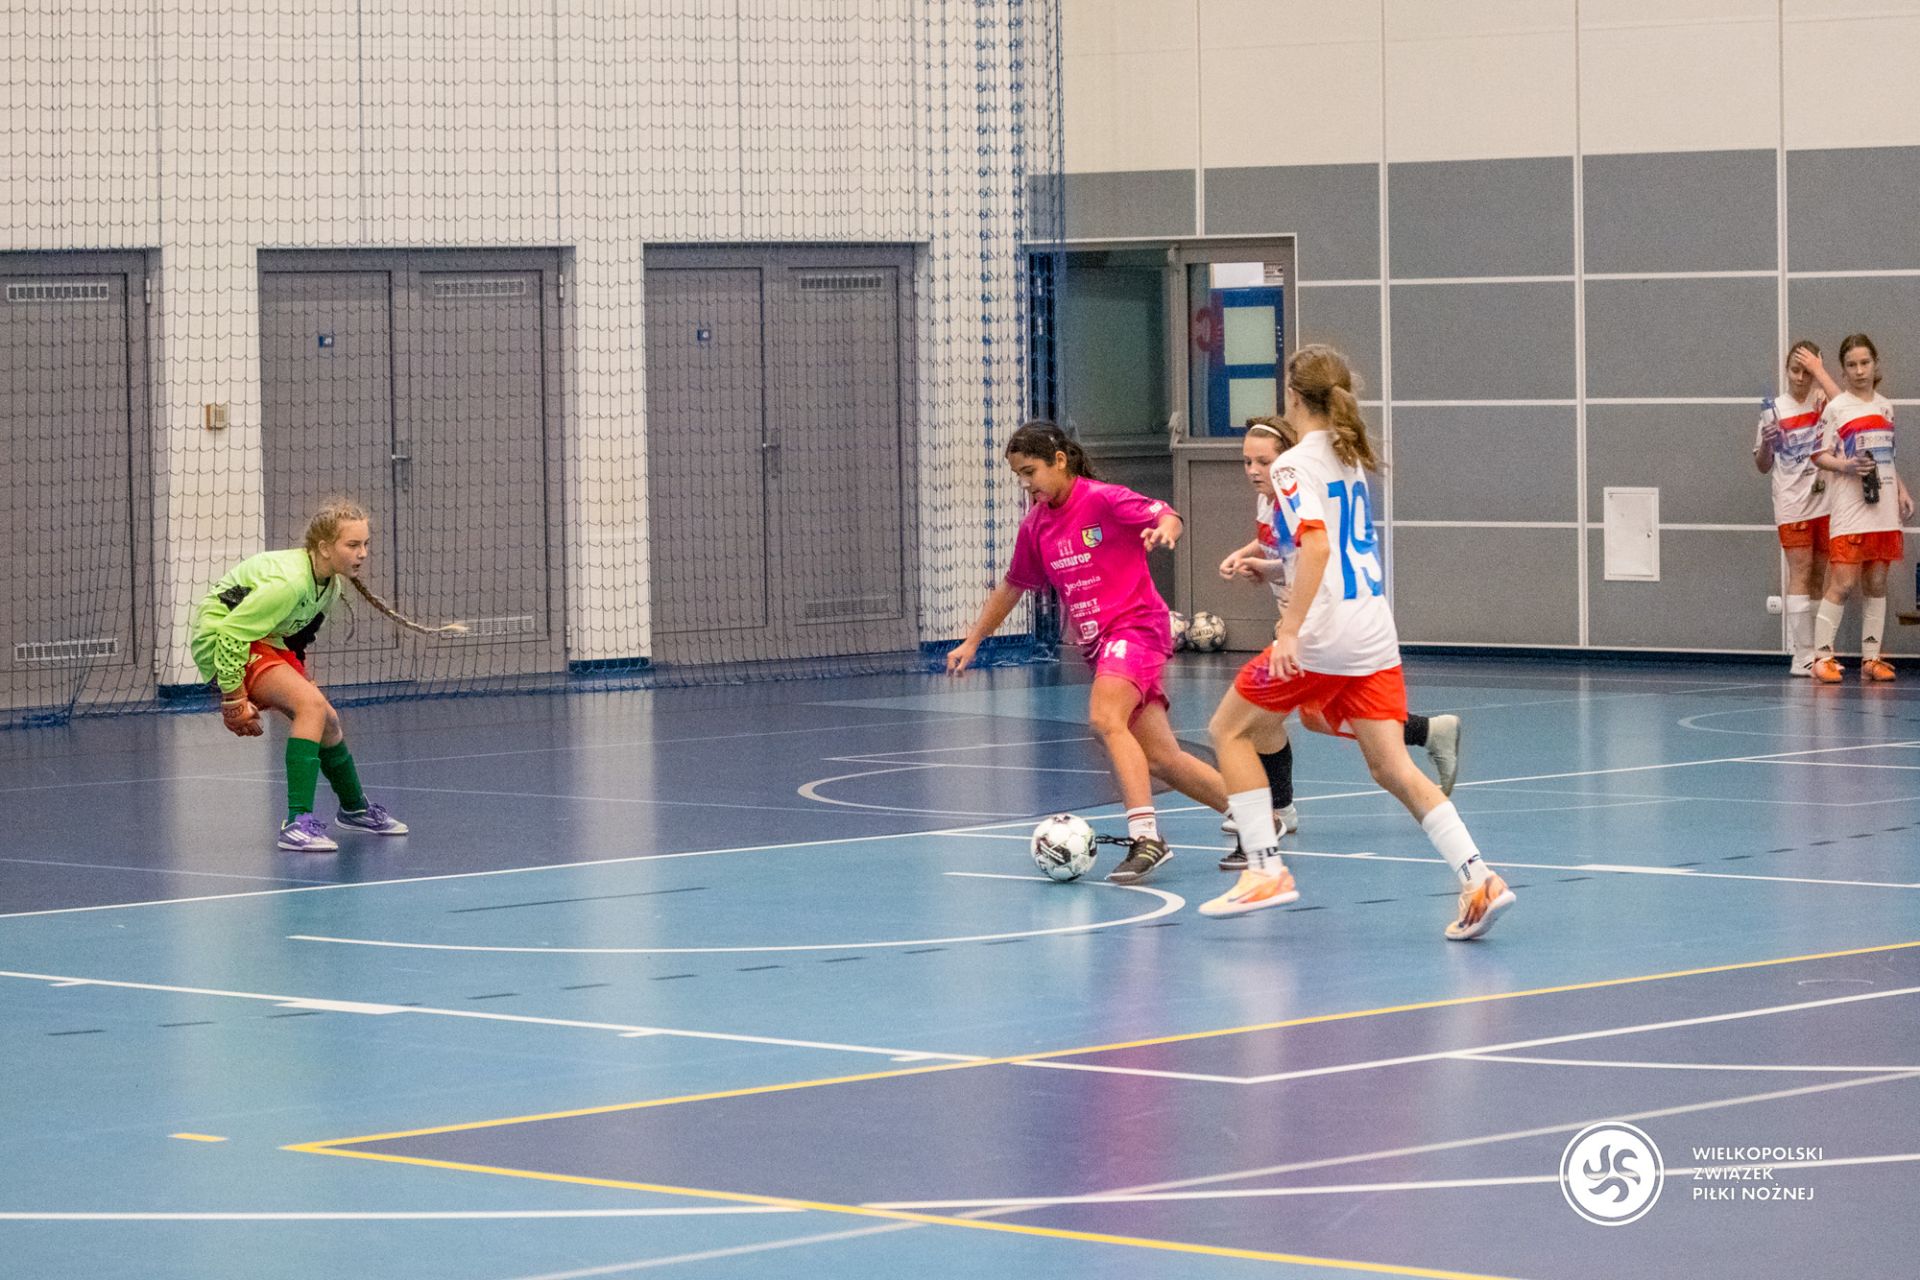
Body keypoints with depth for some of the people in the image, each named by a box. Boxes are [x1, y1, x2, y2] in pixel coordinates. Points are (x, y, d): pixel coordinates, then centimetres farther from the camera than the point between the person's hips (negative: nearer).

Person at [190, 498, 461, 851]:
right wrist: (234, 699, -23)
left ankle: (354, 809, 41)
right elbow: (231, 634, -29)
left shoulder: (330, 583, -2)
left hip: (267, 640, 9)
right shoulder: (289, 581, -32)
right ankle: (297, 823, -30)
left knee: (327, 721, 15)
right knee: (312, 703, -27)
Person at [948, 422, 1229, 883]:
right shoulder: (1035, 525, 12)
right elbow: (1012, 586, 25)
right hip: (1097, 642, 7)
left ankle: (1145, 836, -35)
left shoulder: (1101, 499, -9)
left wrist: (1163, 529, -42)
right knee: (1162, 760, 3)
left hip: (1135, 625, -7)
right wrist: (972, 641, 26)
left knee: (1105, 718, -30)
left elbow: (1168, 516, -19)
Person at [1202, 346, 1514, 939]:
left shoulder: (1295, 464, -8)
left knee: (1230, 730, 12)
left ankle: (1265, 869, 6)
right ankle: (1478, 878, -13)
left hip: (1322, 638, -7)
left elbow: (1318, 546, -23)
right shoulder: (1352, 459, 16)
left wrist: (1290, 630, -25)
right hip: (1373, 634, 7)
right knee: (1392, 767, 3)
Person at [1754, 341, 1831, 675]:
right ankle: (1803, 655, -11)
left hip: (1826, 500, 2)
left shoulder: (1826, 402, 6)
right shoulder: (1774, 410, 3)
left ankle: (1822, 651, 9)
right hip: (1792, 504, -2)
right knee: (1800, 572, -8)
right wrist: (1766, 443, -14)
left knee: (1821, 577, 5)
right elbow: (1763, 466, 7)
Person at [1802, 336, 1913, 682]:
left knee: (1876, 584, 5)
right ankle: (1822, 657, -7)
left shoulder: (1886, 407, 14)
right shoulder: (1836, 407, -2)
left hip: (1883, 508, 5)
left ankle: (1871, 658, 9)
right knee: (1843, 584, -11)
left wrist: (1902, 491, 14)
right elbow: (1820, 456, -2)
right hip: (1849, 509, -5)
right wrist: (1847, 466, -20)